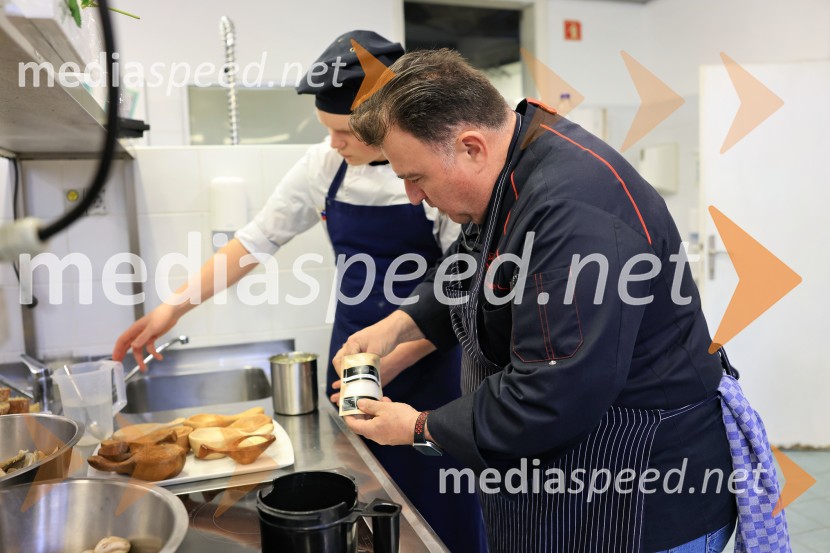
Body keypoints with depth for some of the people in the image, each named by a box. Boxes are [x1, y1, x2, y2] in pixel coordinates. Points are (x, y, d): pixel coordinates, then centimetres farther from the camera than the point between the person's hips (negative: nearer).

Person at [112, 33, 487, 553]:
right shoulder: (325, 164, -2)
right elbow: (257, 239, 4)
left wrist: (394, 363, -19)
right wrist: (175, 306, -1)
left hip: (428, 359, -3)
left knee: (441, 510, 6)